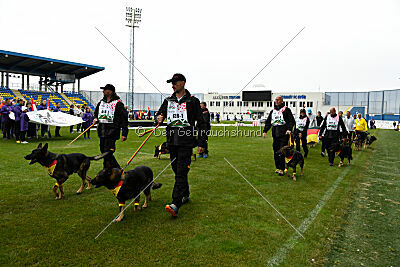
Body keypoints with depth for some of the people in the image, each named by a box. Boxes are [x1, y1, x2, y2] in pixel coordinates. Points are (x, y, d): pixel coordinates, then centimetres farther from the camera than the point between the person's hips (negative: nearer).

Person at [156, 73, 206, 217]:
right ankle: (185, 195, 31)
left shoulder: (193, 101, -1)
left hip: (186, 142, -6)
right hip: (172, 141, 6)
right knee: (177, 170, 13)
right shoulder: (168, 100, 14)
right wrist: (159, 118, -12)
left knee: (181, 172, -10)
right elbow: (160, 113, 15)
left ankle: (175, 205, -15)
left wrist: (201, 143, -5)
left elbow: (201, 123, 0)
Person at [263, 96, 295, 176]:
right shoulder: (273, 111, 19)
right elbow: (268, 122, 21)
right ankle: (278, 167, 17)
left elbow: (291, 121, -4)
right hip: (275, 134, 6)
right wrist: (265, 131, 9)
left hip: (284, 134, -6)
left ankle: (281, 169, -6)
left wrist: (289, 129, -19)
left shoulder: (286, 110, 2)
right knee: (276, 152, 7)